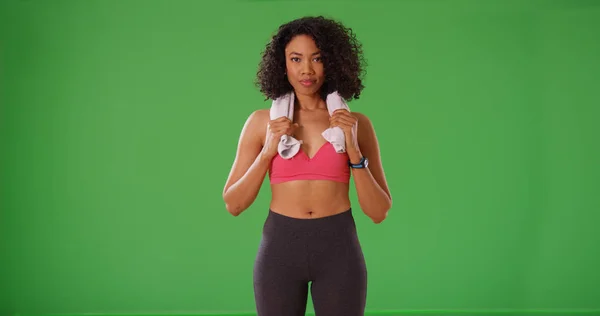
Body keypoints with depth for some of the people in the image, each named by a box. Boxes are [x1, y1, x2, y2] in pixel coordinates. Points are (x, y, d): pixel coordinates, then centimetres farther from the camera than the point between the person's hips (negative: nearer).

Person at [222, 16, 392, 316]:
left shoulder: (356, 123, 1)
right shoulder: (262, 121, 2)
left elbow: (378, 212, -1)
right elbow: (233, 205, 1)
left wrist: (353, 150, -13)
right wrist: (268, 152, -11)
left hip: (339, 249, 0)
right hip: (279, 248, 0)